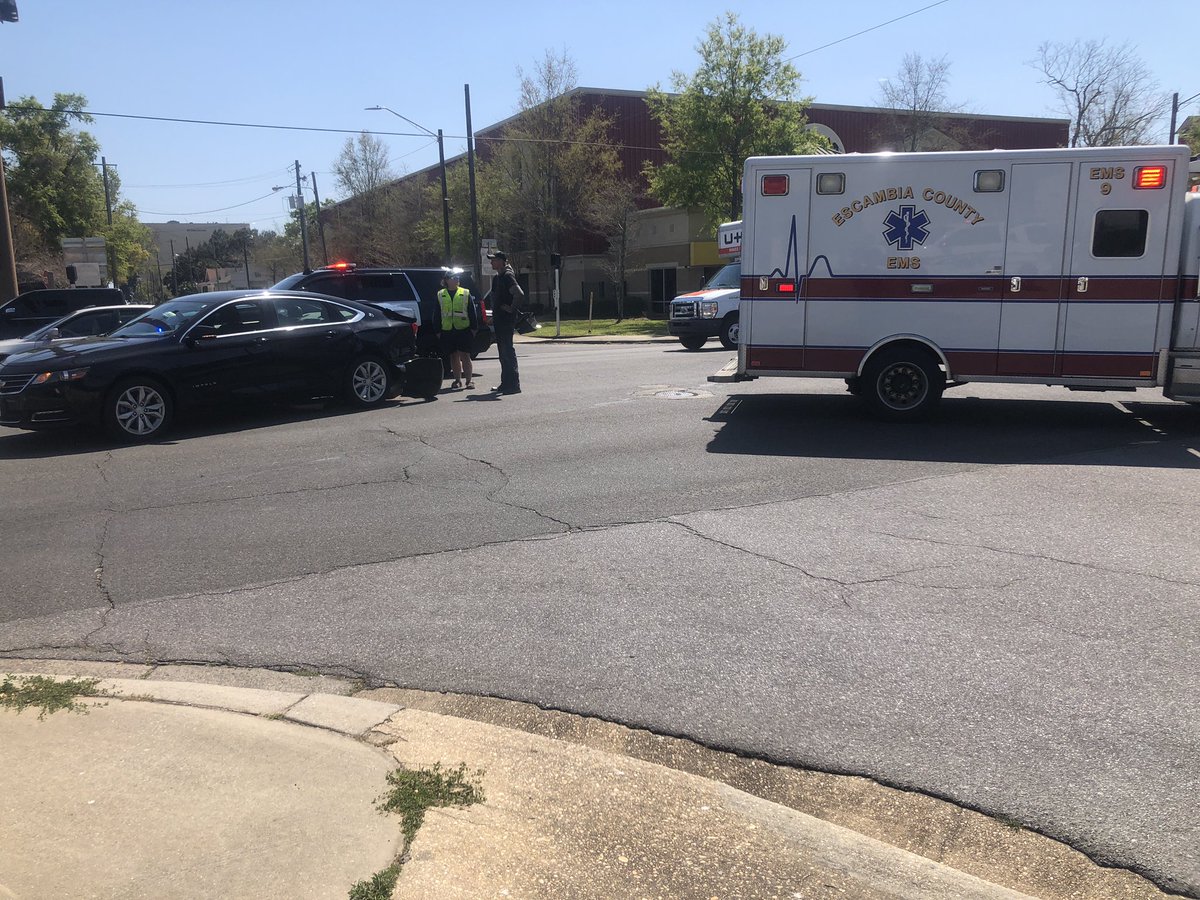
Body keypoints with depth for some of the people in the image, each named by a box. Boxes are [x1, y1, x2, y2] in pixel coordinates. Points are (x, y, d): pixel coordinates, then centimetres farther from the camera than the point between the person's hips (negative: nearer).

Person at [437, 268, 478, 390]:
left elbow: (473, 312, 5)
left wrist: (474, 328, -1)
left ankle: (469, 380, 1)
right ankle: (457, 380, 16)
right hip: (447, 331, 2)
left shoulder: (466, 293, 5)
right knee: (454, 356, 8)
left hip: (464, 330, -2)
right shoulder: (440, 295, 9)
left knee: (465, 355, -4)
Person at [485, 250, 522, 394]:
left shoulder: (507, 276, -14)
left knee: (507, 351, -9)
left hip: (506, 321, -10)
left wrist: (511, 309, -18)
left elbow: (519, 293, -28)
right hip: (499, 320, 10)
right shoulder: (497, 278, 16)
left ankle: (513, 384, -7)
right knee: (503, 352, 13)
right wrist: (494, 314, 22)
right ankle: (506, 383, 19)